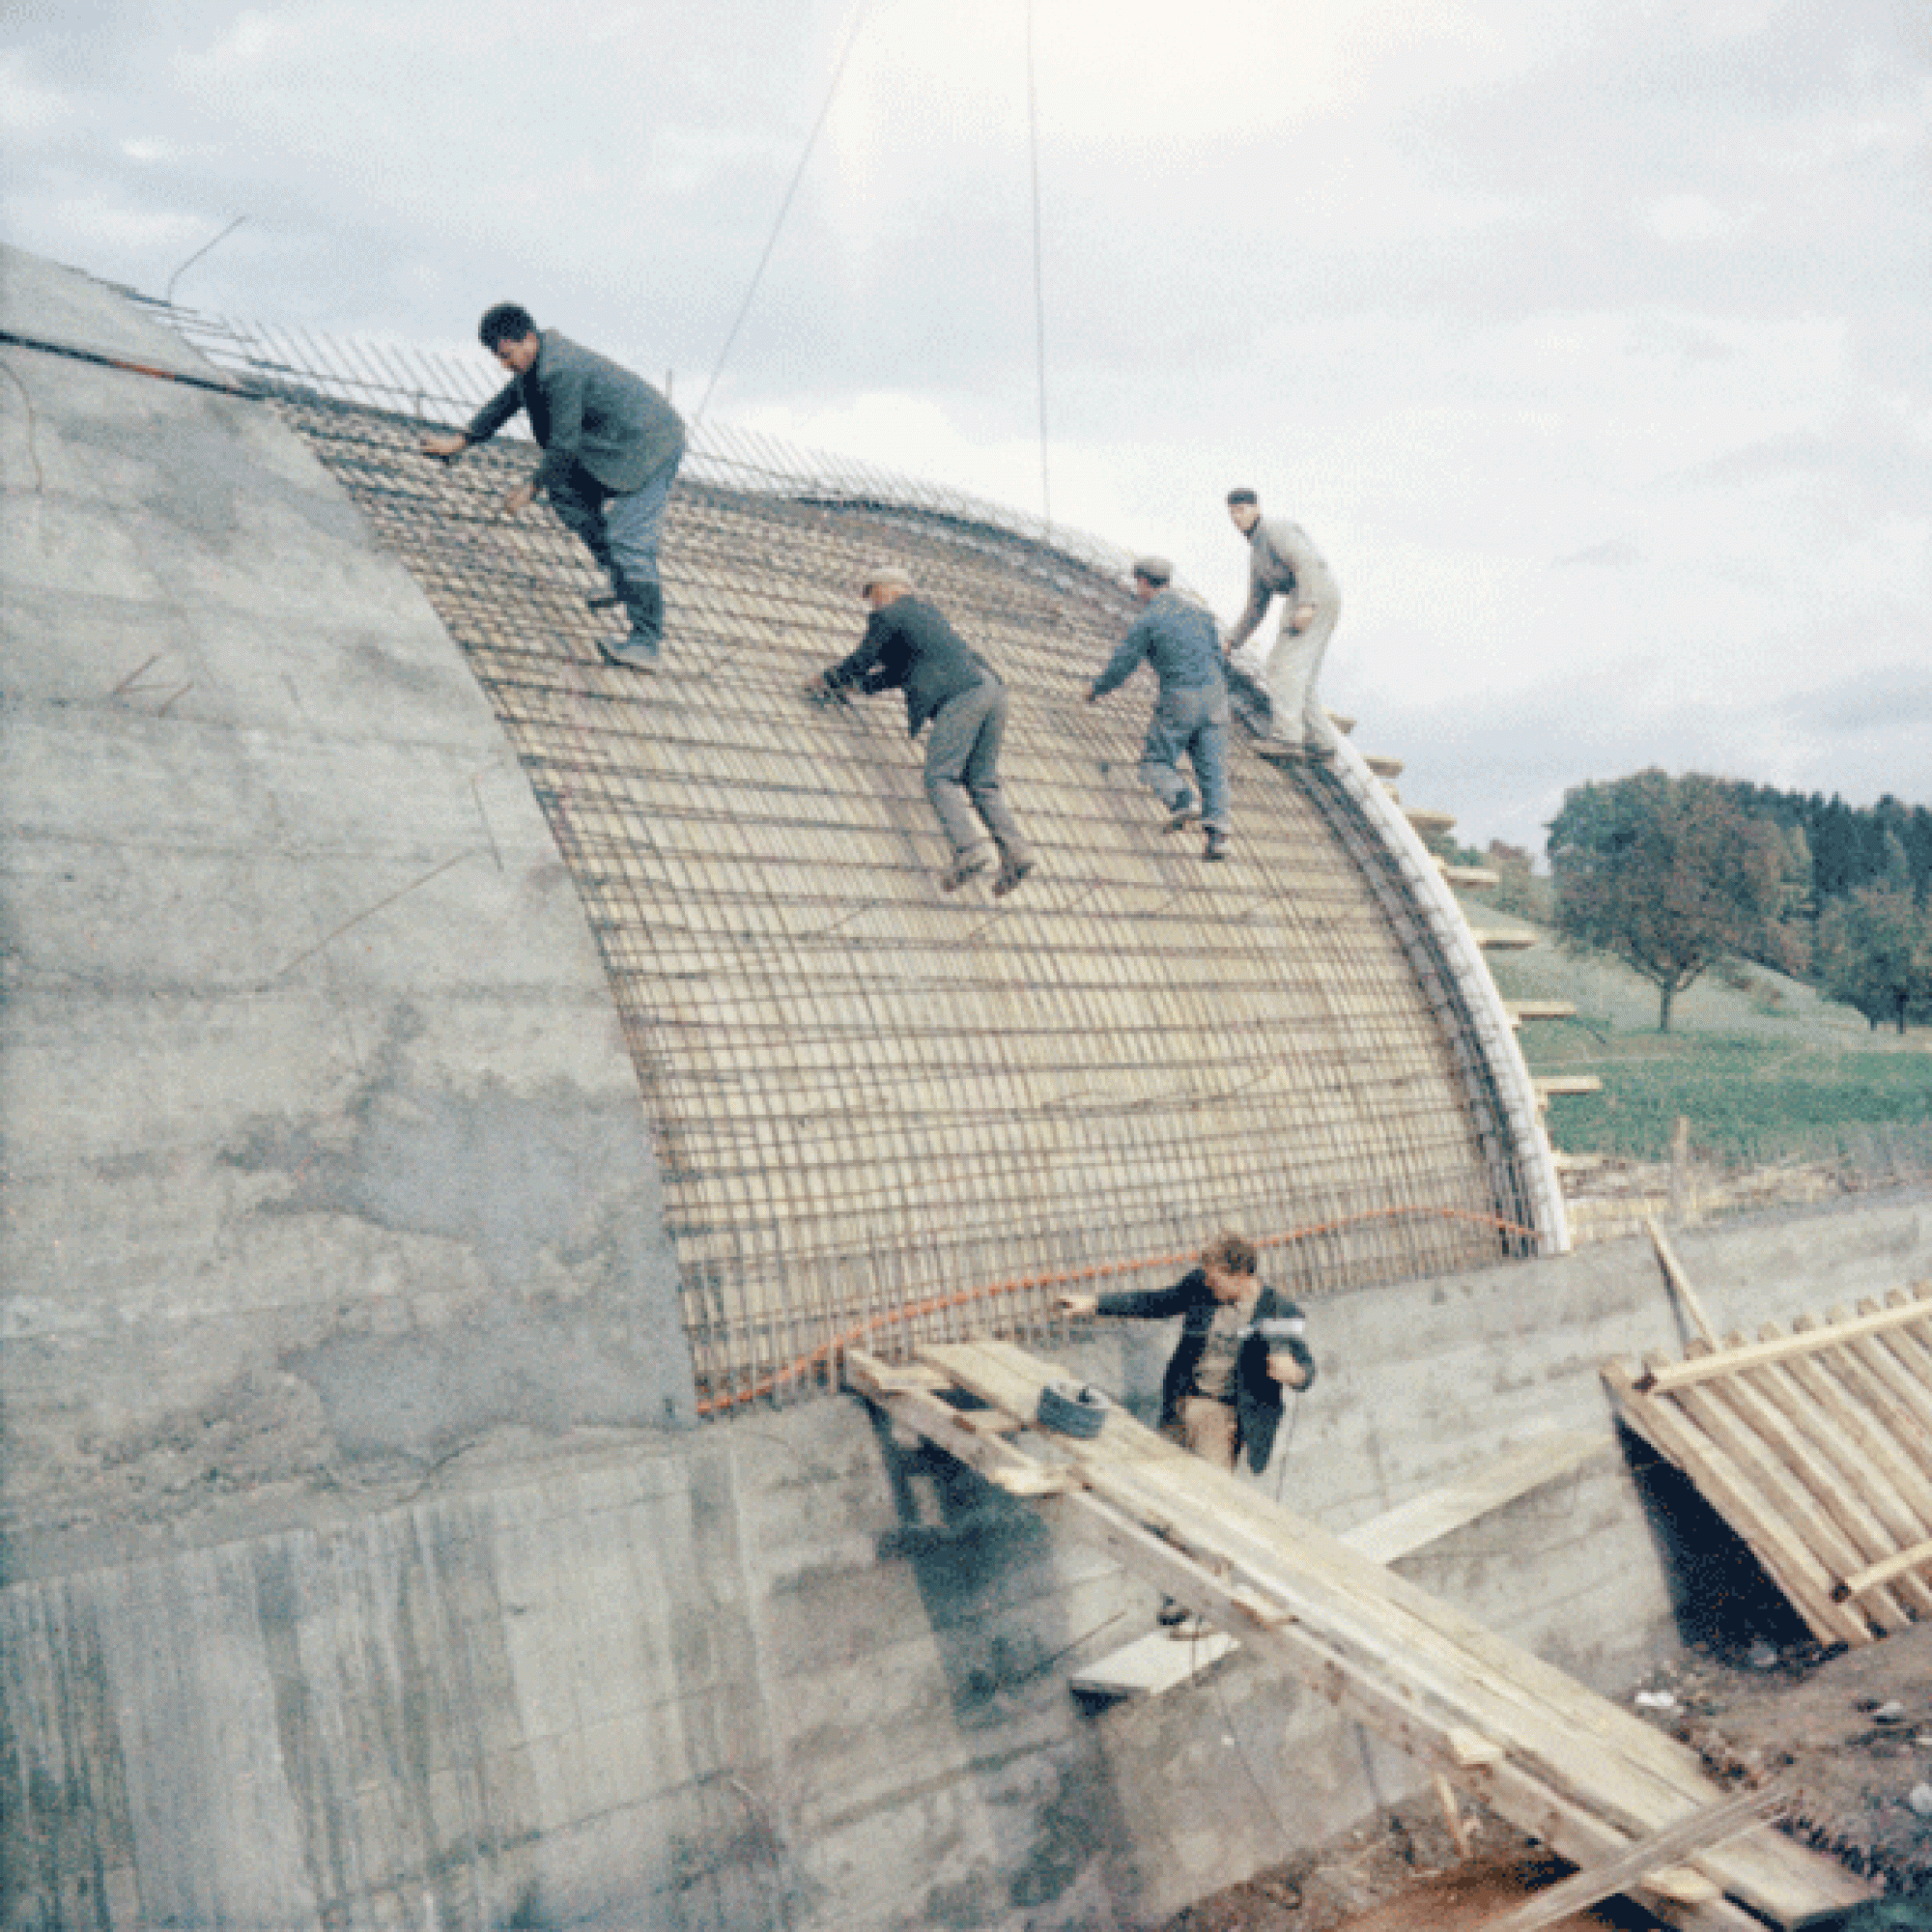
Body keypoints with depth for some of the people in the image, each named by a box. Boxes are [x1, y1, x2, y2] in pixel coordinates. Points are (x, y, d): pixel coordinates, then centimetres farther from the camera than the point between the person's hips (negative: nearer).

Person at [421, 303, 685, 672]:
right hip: (615, 443, 11)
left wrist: (533, 486, -8)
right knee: (567, 492, 15)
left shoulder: (562, 372, -26)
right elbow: (506, 403, 21)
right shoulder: (538, 359, 6)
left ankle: (647, 645, -7)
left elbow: (564, 443, -20)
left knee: (628, 543, -13)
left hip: (651, 446, -11)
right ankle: (618, 576, 19)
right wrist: (461, 440, 25)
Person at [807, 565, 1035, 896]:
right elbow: (901, 670, 38)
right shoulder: (927, 610, 33)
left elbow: (861, 661, 9)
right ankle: (1015, 853, -12)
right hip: (992, 688, 8)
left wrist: (827, 680, 26)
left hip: (962, 692, -8)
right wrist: (859, 685, 39)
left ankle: (970, 848, -31)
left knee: (941, 778, -13)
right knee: (981, 784, 4)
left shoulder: (888, 615, 7)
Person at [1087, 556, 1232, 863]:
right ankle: (1217, 832, -10)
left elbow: (1122, 664, 0)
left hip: (1179, 701, -5)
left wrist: (1096, 689, 18)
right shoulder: (1199, 612, 14)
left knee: (1156, 762, 9)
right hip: (1214, 697, 5)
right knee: (1212, 768, 3)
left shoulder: (1148, 620, -4)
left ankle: (1182, 803, -17)